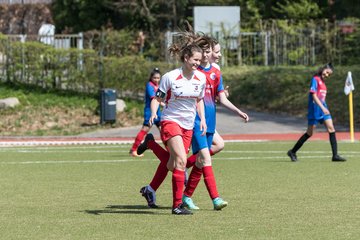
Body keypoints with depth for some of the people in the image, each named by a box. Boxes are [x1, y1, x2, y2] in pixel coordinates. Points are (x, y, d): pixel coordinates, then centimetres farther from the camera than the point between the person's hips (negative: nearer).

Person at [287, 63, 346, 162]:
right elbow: (314, 95, -19)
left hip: (323, 107, 8)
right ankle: (292, 152, 14)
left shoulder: (322, 81, 15)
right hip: (315, 108, -8)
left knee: (331, 128, -6)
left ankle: (335, 155, -9)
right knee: (310, 133, -1)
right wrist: (322, 107, -27)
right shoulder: (315, 79, -10)